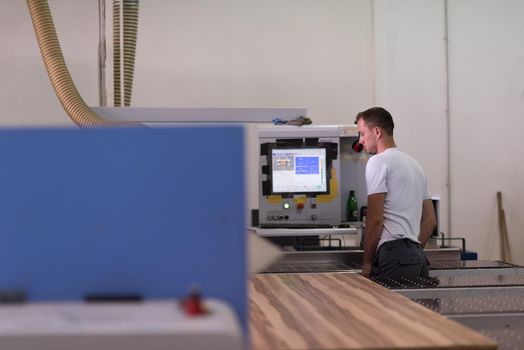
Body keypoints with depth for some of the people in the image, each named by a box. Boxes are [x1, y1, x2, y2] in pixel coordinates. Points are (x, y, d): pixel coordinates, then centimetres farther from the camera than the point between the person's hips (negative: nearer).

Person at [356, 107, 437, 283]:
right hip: (418, 256, 9)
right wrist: (414, 251, 21)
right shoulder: (414, 163, 22)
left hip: (393, 255, -9)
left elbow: (375, 219, -11)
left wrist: (367, 263, -3)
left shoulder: (379, 162, -6)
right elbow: (430, 220, 21)